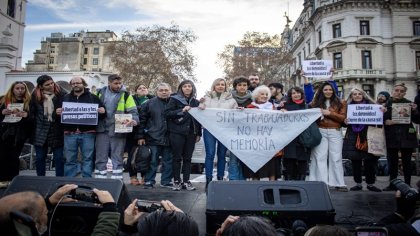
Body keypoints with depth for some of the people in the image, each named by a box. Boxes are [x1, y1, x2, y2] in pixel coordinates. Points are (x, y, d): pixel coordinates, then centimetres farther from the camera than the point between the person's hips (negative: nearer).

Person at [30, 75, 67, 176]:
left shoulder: (62, 94, -5)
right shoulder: (35, 96, 3)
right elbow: (31, 112, 7)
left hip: (57, 131, -3)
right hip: (40, 132, 3)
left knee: (59, 158, 4)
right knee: (40, 158, 13)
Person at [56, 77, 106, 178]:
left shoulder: (92, 97, 9)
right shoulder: (65, 98, 16)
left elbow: (102, 111, 7)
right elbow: (58, 111, 14)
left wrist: (102, 112, -16)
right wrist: (57, 112, -8)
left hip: (87, 133, -2)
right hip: (70, 133, 2)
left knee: (87, 159, 4)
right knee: (70, 160, 7)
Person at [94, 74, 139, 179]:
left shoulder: (126, 95, 2)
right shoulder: (100, 93, 8)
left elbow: (133, 111, -3)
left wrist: (134, 120, -23)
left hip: (118, 131, -2)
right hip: (102, 131, 2)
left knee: (117, 159, 6)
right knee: (100, 159, 8)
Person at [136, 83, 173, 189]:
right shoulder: (149, 103, 4)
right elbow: (142, 120, 3)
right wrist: (140, 136, -2)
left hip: (169, 138, 2)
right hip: (153, 138, -2)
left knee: (168, 161, 8)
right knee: (152, 161, 3)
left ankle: (166, 181, 20)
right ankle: (149, 181, 14)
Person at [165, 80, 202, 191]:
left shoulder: (196, 102, 15)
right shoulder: (174, 99, 3)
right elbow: (167, 113, -8)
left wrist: (199, 133, 11)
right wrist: (182, 110, -16)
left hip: (191, 133, 3)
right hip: (177, 132, -3)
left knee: (188, 158, 5)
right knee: (177, 157, 0)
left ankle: (186, 181, 11)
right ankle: (176, 181, 8)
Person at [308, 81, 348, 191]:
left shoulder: (339, 103, 8)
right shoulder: (316, 102, 12)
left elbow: (342, 118, -1)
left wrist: (329, 113, -10)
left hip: (335, 132, 0)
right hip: (320, 132, 1)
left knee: (336, 158, 1)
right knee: (320, 157, -2)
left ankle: (338, 183, 6)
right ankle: (321, 183, 1)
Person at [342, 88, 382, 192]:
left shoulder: (371, 105, 6)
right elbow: (344, 121, 10)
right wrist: (345, 122, -12)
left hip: (368, 137, -1)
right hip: (353, 138, 1)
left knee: (370, 161, 2)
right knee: (355, 161, 4)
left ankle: (370, 183, 15)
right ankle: (358, 183, 15)